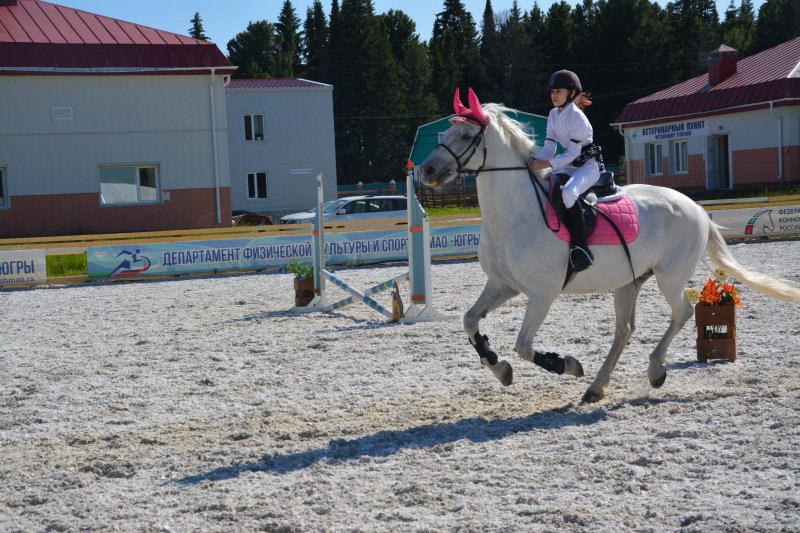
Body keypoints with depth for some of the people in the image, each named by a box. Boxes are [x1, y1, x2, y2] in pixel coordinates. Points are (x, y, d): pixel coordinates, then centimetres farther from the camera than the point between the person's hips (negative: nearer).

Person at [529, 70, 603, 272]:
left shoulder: (576, 117, -17)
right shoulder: (553, 115, 7)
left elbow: (573, 153, -22)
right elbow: (549, 147, 5)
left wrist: (547, 164, -30)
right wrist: (534, 161, -14)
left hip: (589, 165, -9)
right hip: (570, 165, 9)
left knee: (568, 192, -35)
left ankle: (581, 247, -35)